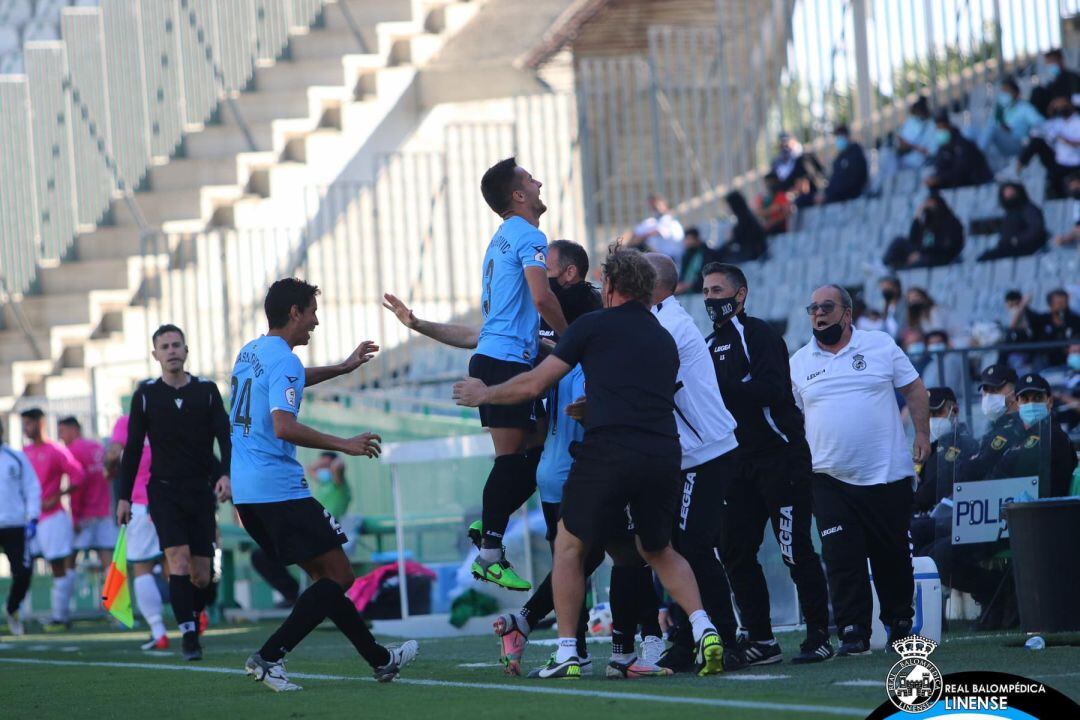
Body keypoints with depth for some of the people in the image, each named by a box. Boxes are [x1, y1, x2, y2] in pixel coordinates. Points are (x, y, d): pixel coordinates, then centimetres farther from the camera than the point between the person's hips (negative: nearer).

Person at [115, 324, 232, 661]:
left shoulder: (206, 391, 5)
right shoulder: (146, 395, 4)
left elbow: (224, 437, 0)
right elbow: (133, 447, 8)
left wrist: (225, 474, -18)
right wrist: (124, 497, 5)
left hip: (201, 490, 1)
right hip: (164, 490, -1)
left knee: (201, 575, -2)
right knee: (179, 557, -19)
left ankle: (192, 618, 25)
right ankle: (188, 633, -17)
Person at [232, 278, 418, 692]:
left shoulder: (250, 353, 17)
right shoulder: (284, 361, -13)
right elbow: (283, 427, -26)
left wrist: (343, 368, 43)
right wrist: (345, 445, -18)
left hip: (245, 491, 10)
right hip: (280, 490, -10)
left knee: (325, 576, 16)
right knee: (338, 577, -4)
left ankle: (380, 660, 22)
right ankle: (269, 657, -13)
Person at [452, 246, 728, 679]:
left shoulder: (594, 326, 5)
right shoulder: (665, 340, 21)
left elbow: (533, 385, 8)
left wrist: (483, 394, 25)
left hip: (609, 452, -5)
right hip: (664, 455, 5)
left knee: (569, 546, 12)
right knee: (658, 551, 23)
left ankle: (566, 654, 6)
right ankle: (703, 630, 3)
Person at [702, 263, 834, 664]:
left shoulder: (757, 335, -9)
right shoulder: (711, 344, 17)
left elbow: (772, 390, -23)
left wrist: (722, 385, -25)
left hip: (779, 457, -8)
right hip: (739, 462, 8)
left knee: (795, 550, -6)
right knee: (735, 552, 4)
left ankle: (818, 637, 1)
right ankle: (761, 642, 9)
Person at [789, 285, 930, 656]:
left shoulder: (880, 346, 4)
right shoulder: (799, 362, 9)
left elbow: (914, 389, 8)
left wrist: (922, 433, -1)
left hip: (887, 473, -1)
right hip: (830, 479, 1)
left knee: (893, 555, 6)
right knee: (842, 558, -8)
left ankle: (900, 623, 21)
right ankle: (853, 632, -4)